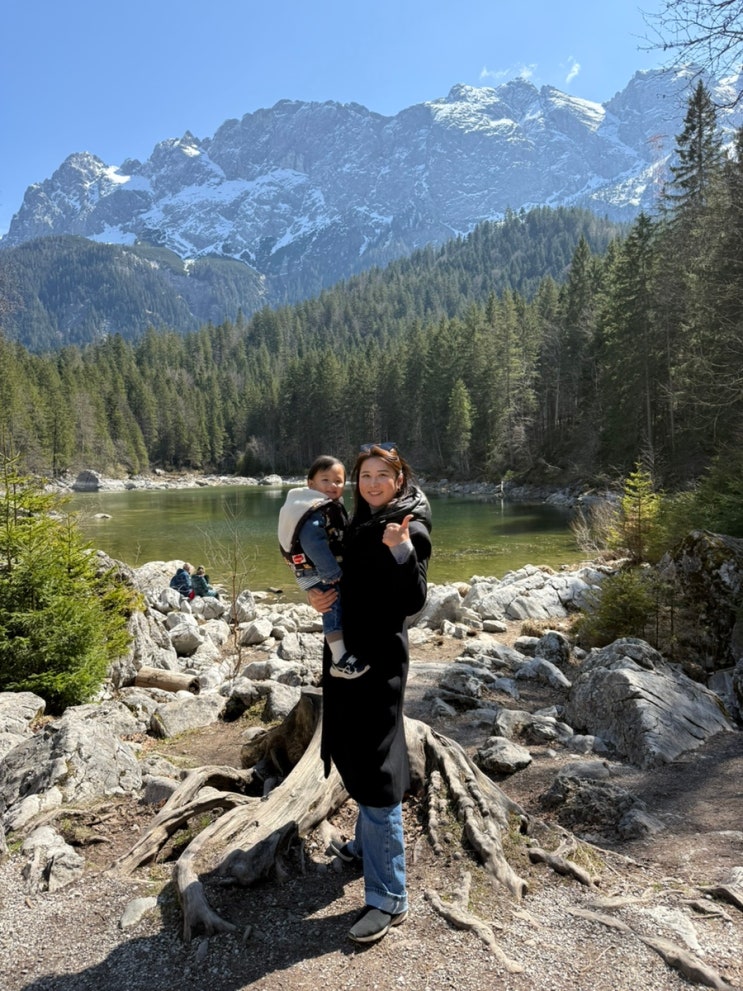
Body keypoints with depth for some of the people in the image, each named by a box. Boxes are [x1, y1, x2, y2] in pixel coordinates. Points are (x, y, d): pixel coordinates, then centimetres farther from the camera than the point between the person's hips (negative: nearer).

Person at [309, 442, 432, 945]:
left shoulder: (410, 530, -14)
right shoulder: (359, 525, 10)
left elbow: (413, 601, -21)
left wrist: (402, 551, -35)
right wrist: (320, 594, 1)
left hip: (380, 659, -9)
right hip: (348, 651, 9)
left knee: (375, 770, -6)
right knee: (352, 752, 22)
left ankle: (389, 898, 6)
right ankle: (368, 843, 43)